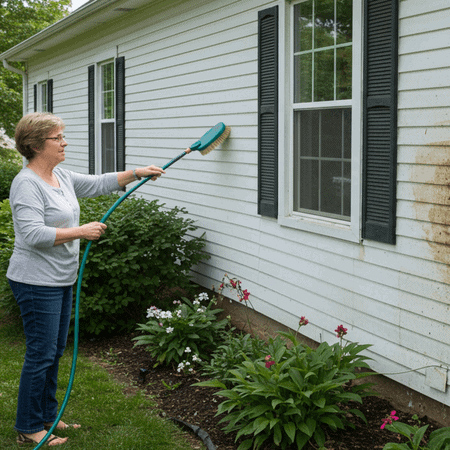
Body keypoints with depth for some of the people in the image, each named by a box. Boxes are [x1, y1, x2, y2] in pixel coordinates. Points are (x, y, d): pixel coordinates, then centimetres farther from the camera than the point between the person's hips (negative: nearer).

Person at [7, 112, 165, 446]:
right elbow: (34, 234, -26)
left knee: (55, 351, 15)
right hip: (37, 283, -10)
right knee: (41, 354, -4)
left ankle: (47, 416, 27)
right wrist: (81, 232, -23)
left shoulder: (61, 177, 12)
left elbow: (99, 184, 23)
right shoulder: (27, 184, -18)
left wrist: (137, 173, 17)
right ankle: (28, 428, 7)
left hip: (61, 281, 10)